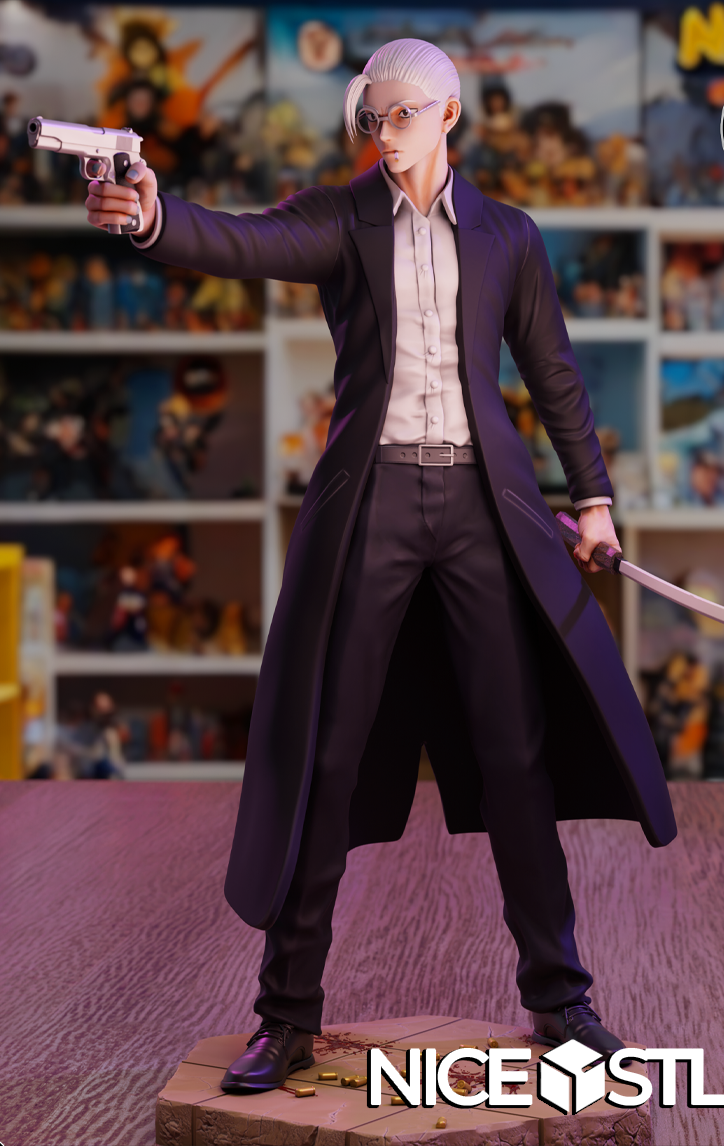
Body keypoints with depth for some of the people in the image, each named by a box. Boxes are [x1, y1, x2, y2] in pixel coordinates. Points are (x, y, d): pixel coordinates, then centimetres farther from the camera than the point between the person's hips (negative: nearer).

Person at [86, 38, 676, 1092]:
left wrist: (592, 493, 13)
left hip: (481, 501, 1)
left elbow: (554, 373, 16)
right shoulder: (338, 219, 5)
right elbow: (244, 244, -16)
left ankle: (558, 998, 16)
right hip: (371, 500, -1)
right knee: (326, 756, -1)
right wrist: (149, 214, -36)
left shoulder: (505, 235, 11)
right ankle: (290, 1015, 8)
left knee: (518, 753, 3)